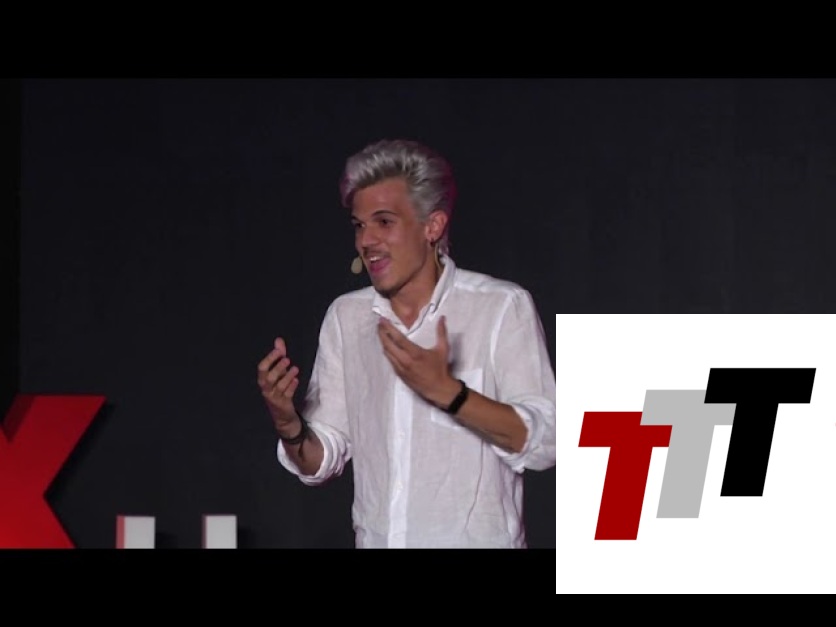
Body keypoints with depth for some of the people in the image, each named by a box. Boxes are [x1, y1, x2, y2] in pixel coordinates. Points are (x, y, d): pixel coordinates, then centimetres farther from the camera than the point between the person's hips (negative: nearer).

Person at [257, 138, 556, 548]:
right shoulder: (344, 317, 4)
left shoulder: (503, 307, -9)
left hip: (475, 540, -4)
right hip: (374, 539, 4)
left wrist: (446, 391, -26)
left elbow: (542, 444, -16)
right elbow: (320, 463, 5)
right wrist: (288, 424, -14)